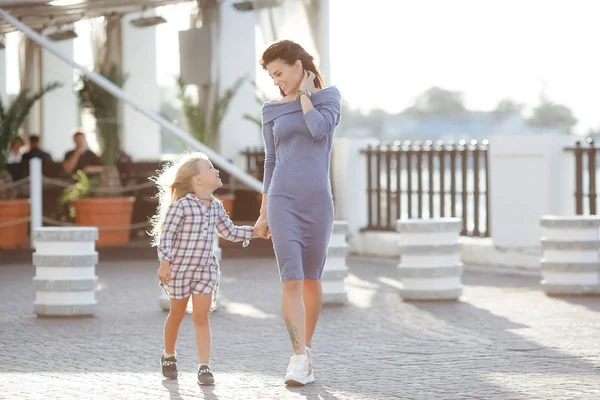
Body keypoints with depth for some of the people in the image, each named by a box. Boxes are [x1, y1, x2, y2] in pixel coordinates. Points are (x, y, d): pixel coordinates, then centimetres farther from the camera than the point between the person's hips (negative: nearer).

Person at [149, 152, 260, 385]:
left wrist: (254, 231, 8)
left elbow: (230, 232, 17)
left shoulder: (215, 207, 4)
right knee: (177, 315, 12)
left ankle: (204, 367, -8)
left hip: (205, 269, 4)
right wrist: (164, 264, -21)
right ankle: (168, 356, 34)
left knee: (201, 317, -3)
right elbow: (166, 234, -17)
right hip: (179, 268, -4)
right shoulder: (181, 205, -16)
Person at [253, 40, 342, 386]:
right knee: (291, 281, -12)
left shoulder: (329, 97, 4)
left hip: (318, 201, 0)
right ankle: (301, 358, -17)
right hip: (282, 203, 0)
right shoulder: (273, 111, 10)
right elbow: (271, 162, 14)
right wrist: (263, 213, 13)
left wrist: (304, 93, -5)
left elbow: (320, 130, -17)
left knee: (312, 279, 9)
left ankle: (306, 348, 27)